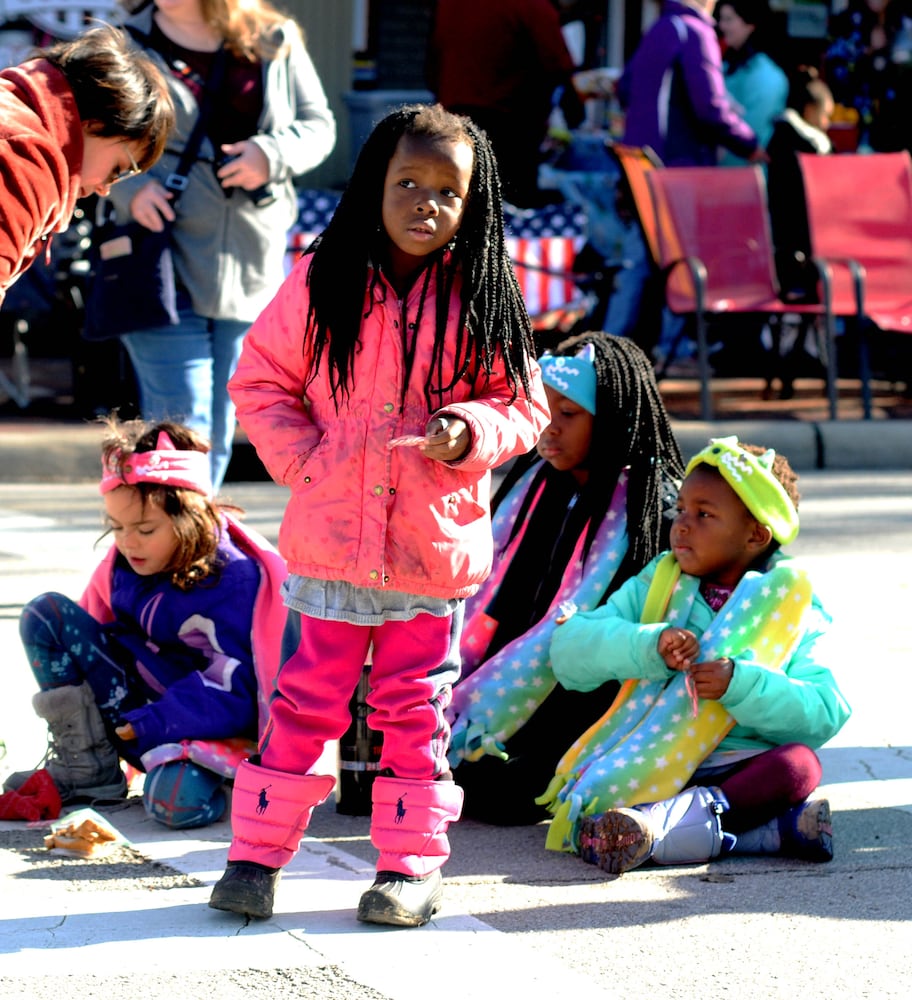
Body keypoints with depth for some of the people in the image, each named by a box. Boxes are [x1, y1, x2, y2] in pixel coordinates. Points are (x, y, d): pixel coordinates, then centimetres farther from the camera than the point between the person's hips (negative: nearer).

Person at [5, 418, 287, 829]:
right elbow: (88, 637, 16)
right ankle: (86, 765, -10)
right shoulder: (122, 563, 0)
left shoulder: (235, 578, -19)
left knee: (177, 801, -41)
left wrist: (150, 725, -26)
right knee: (44, 614, -7)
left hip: (211, 721, -7)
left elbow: (236, 690, -21)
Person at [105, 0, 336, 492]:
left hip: (254, 263, 3)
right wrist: (129, 186, -14)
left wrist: (274, 152, -10)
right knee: (181, 429, -11)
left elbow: (319, 123, 12)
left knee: (219, 431, 13)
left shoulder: (275, 44, 7)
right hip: (164, 269, -3)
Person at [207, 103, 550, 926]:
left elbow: (523, 404, 5)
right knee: (304, 701, 4)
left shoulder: (482, 299, 0)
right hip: (328, 539, 0)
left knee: (414, 710, 8)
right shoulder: (323, 284, 0)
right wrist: (301, 459, -6)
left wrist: (470, 430, -15)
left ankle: (412, 865, 17)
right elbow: (260, 380, 6)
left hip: (436, 543, 0)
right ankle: (257, 854, 13)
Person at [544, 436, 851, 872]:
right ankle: (767, 829, -38)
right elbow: (569, 647, 0)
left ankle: (663, 819, -42)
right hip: (653, 768, 1)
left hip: (741, 768, -1)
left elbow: (825, 714, -7)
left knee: (799, 763, -31)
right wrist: (649, 644, -17)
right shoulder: (656, 586, 12)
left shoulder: (793, 612, 6)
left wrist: (741, 685, -22)